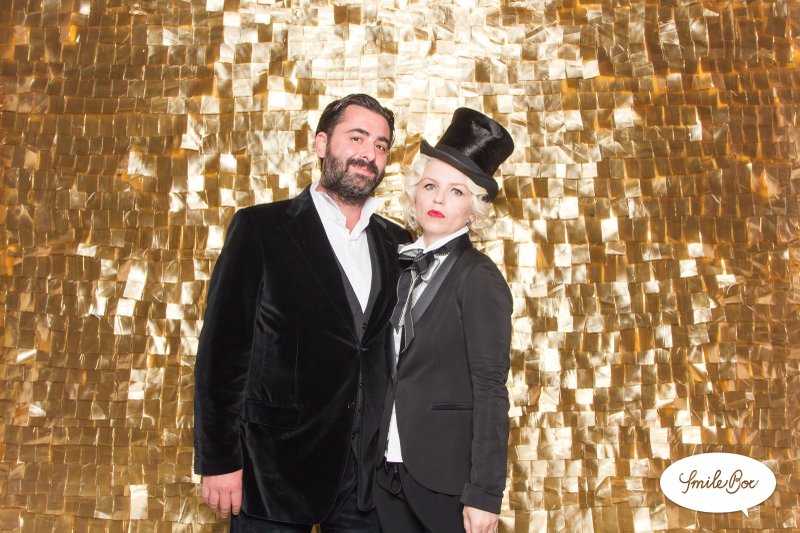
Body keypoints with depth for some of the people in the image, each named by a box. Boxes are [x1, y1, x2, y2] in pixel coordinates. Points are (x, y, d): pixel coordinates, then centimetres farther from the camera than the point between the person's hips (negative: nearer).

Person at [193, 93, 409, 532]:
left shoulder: (396, 244, 8)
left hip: (368, 474, 4)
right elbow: (222, 348, -7)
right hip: (276, 471, -3)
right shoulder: (260, 228, -4)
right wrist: (218, 461, -9)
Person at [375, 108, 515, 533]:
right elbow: (399, 374, 10)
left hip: (446, 477, -6)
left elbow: (490, 390, -13)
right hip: (390, 470, 6)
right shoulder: (407, 268, 9)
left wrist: (484, 494, -16)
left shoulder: (479, 278, -10)